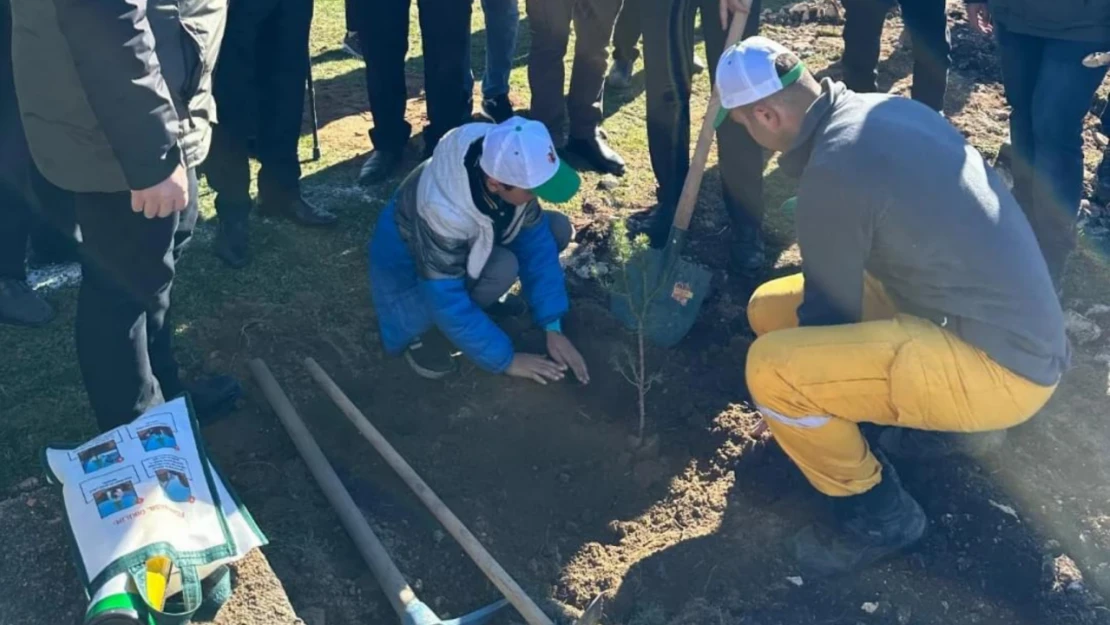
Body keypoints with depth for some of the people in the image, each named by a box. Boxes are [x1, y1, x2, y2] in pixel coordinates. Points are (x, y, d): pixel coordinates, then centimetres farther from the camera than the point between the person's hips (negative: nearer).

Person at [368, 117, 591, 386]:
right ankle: (426, 330, -10)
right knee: (502, 268, -33)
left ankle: (479, 295, 5)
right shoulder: (443, 212, -41)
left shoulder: (510, 166, -25)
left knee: (558, 228, -11)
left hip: (471, 244, 6)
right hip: (410, 263, -6)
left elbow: (535, 242, -14)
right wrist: (507, 360, -24)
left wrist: (553, 328, -17)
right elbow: (448, 302, -32)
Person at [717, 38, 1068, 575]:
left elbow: (827, 313, -10)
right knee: (772, 309, 11)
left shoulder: (834, 170, -24)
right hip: (1009, 324, 9)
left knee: (772, 369, -23)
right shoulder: (883, 110, 4)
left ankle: (878, 513, 2)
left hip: (1002, 364, -9)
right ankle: (946, 421, 19)